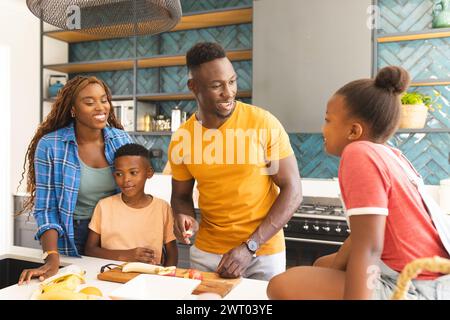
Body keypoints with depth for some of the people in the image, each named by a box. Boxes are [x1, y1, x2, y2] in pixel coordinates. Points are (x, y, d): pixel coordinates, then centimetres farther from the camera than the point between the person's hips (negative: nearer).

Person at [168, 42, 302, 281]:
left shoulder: (264, 123, -14)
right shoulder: (182, 139, -6)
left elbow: (292, 191, -12)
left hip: (263, 253, -2)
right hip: (206, 253, 2)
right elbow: (181, 196, 8)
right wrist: (184, 218, -15)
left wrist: (250, 247, -16)